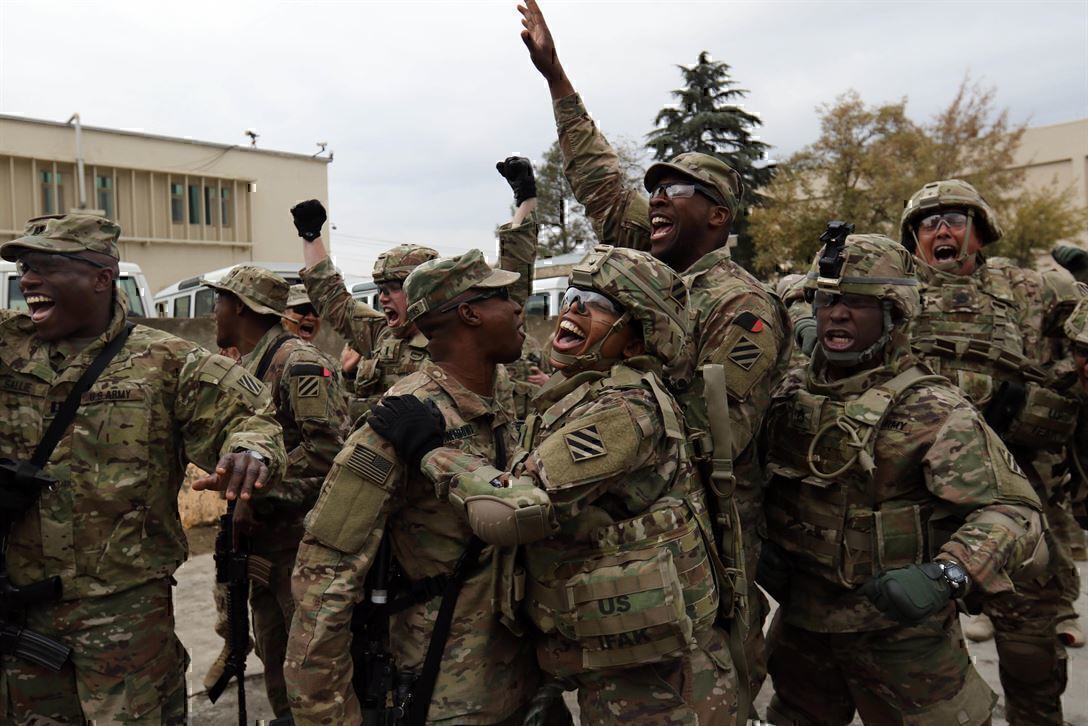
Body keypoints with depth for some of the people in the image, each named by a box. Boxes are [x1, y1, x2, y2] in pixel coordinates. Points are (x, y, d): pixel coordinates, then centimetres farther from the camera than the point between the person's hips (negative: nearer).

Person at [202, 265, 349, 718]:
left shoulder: (298, 361, -15)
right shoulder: (245, 367, 14)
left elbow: (328, 447, -24)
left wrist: (257, 493, -20)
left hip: (300, 531, -9)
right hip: (260, 532, 9)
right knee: (273, 646, 18)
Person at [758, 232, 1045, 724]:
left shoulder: (930, 408, -15)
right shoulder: (789, 392, 1)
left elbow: (1013, 509, -20)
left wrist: (946, 575, -34)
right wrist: (760, 541, -2)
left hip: (899, 629, -5)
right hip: (799, 618, 5)